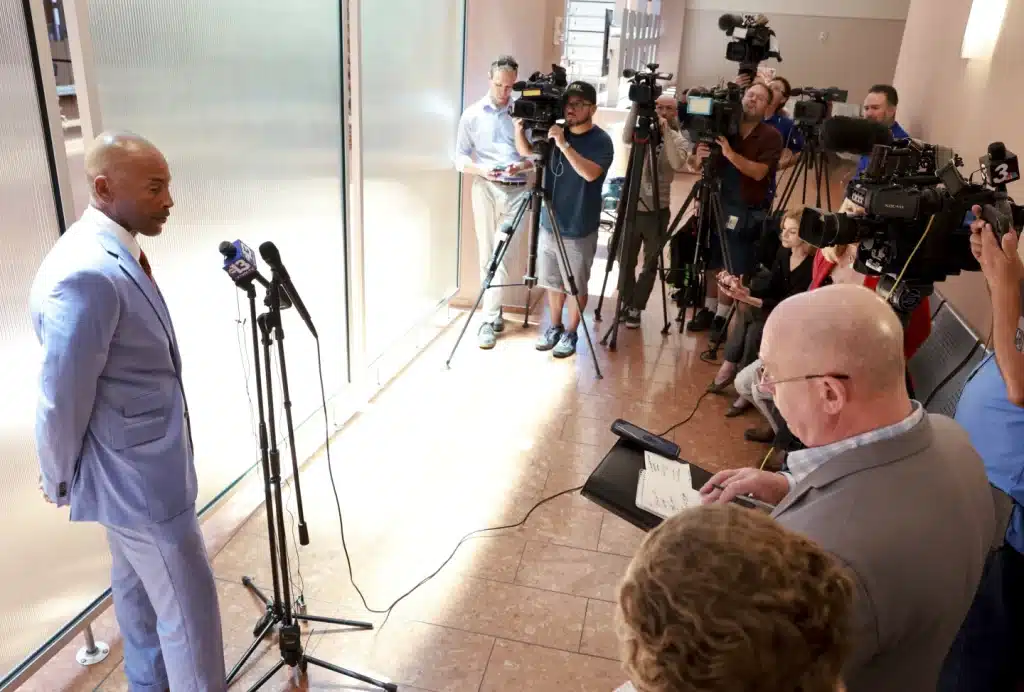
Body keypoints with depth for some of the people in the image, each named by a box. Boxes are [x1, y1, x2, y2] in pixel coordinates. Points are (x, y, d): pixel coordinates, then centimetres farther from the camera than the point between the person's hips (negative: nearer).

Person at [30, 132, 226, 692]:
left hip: (138, 464, 10)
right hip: (137, 475, -10)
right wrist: (62, 484, -6)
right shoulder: (85, 274, -28)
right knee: (188, 606, 4)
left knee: (136, 585, 25)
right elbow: (61, 399, -22)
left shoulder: (117, 251, 4)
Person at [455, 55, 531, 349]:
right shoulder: (472, 114, 7)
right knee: (486, 254, 4)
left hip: (516, 190, -1)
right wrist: (481, 169, -13)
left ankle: (489, 319, -4)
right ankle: (495, 312, 17)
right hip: (485, 189, 1)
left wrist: (522, 165, -13)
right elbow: (460, 158, 6)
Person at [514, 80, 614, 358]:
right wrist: (519, 129, -6)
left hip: (579, 231, -5)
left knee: (576, 286, 7)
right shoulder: (555, 131, 3)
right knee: (553, 282, 16)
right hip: (549, 224, 5)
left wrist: (564, 144, -33)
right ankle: (554, 327, 32)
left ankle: (571, 333, 22)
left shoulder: (601, 141, -12)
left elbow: (590, 173, -28)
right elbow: (526, 152, 13)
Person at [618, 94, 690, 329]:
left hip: (657, 210, -1)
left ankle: (635, 308, 17)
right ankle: (626, 304, 25)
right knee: (626, 260, 9)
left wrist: (666, 131, -22)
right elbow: (626, 138, -19)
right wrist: (636, 106, -22)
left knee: (650, 264, 6)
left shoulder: (680, 140, 0)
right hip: (632, 205, 1)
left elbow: (677, 164, -20)